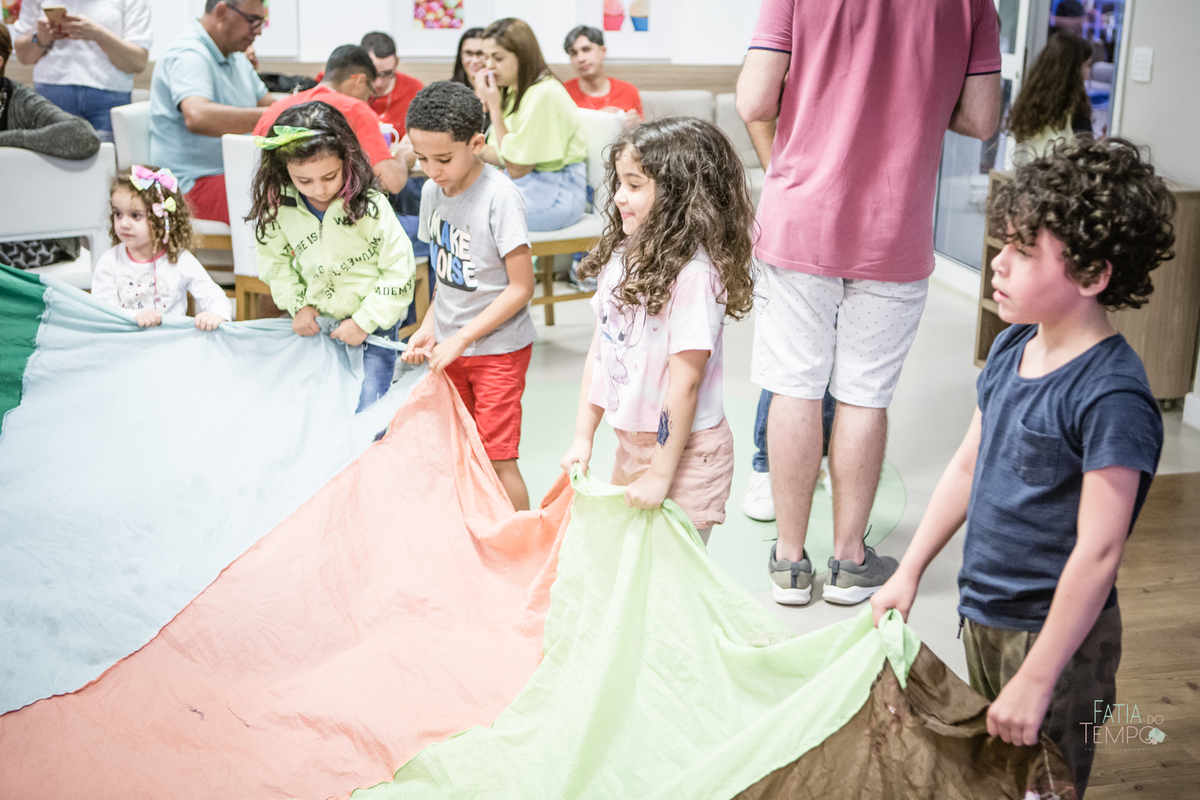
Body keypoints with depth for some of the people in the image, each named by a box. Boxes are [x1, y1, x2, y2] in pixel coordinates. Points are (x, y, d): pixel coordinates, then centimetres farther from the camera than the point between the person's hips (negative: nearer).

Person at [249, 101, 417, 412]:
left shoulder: (369, 206, -18)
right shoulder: (280, 207, -7)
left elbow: (400, 272, -13)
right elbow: (274, 260, 9)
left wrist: (365, 321, -13)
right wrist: (297, 305, -3)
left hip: (372, 325, -4)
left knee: (363, 412, -9)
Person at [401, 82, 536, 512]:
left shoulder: (500, 198, -20)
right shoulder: (432, 191, 2)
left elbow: (521, 287, -18)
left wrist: (460, 339, -18)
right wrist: (429, 328, 0)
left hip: (498, 350, -6)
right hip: (451, 347, 7)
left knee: (498, 457, -4)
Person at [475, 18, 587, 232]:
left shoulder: (544, 94, -18)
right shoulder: (512, 90, 10)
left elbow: (517, 168, -15)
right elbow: (503, 156, 10)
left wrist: (494, 107, -14)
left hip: (557, 194, -9)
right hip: (527, 186, 9)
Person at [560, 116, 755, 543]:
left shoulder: (693, 273, -23)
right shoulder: (622, 255, 2)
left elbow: (685, 382, -21)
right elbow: (599, 349, 8)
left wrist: (660, 474, -18)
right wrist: (583, 437, 8)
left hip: (684, 451, -8)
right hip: (630, 442, 8)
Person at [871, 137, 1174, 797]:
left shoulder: (1112, 396, -25)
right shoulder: (1012, 347, 0)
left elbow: (1098, 552, -24)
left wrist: (1036, 681, -22)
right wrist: (908, 573, 12)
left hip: (1056, 632, -8)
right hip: (982, 613, 8)